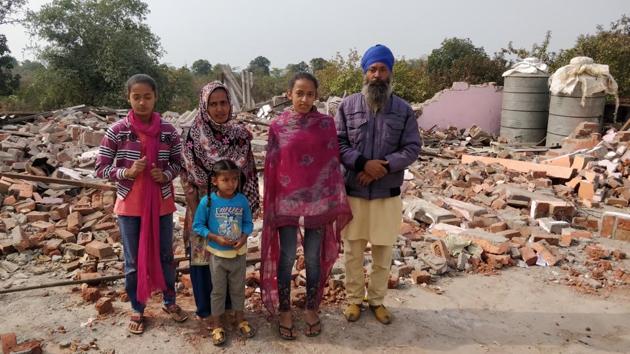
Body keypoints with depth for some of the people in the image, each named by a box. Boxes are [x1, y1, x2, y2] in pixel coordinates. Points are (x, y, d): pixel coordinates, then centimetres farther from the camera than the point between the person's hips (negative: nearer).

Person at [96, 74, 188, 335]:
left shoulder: (168, 131, -5)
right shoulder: (117, 131, -9)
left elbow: (178, 163, 6)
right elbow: (100, 168, -4)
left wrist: (165, 174, -14)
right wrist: (127, 172, -21)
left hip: (161, 204, 1)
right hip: (129, 205, -1)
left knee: (165, 255, 15)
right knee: (133, 261, 12)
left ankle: (169, 302, 36)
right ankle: (137, 309, 31)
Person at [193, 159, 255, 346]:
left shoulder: (242, 200, -11)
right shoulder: (207, 201, -16)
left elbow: (248, 223, 0)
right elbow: (197, 226, -9)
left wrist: (244, 237, -19)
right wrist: (215, 238, -20)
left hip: (239, 253, 2)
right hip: (218, 254, -2)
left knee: (238, 287, 19)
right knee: (218, 290, 13)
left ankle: (240, 317, 39)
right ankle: (216, 323, 30)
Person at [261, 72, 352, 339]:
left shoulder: (326, 124, -1)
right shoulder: (278, 126, -2)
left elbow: (333, 164, 0)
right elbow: (271, 167, 1)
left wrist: (336, 201, -3)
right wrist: (270, 205, 0)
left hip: (318, 201, 1)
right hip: (287, 201, 0)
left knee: (314, 257, 11)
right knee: (287, 257, 7)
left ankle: (312, 309, 29)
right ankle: (284, 311, 25)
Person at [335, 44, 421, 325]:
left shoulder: (403, 109, 0)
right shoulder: (348, 105, -1)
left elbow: (412, 148, -3)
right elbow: (337, 143, -5)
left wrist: (385, 166, -18)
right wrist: (363, 163, -20)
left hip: (388, 195, 1)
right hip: (353, 192, 0)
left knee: (383, 252, 12)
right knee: (353, 251, 11)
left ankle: (377, 300, 31)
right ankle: (354, 299, 30)